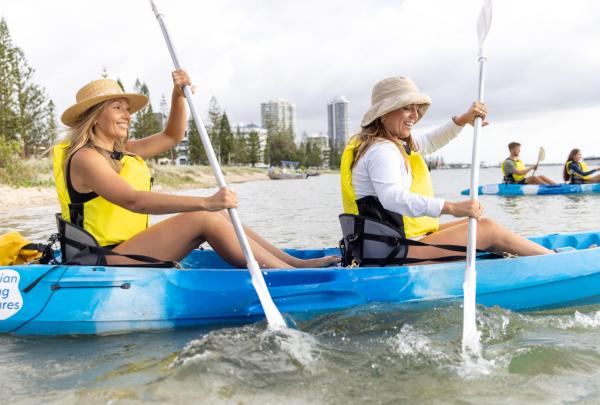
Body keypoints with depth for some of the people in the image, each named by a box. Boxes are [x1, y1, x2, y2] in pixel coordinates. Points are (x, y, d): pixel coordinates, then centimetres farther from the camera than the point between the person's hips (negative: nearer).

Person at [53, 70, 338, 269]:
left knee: (215, 215, -6)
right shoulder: (84, 157, -13)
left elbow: (172, 136, 23)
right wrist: (205, 202, -36)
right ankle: (292, 276, -20)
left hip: (128, 251, 9)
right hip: (104, 262, -9)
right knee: (204, 218, -21)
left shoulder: (122, 151, 15)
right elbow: (134, 201, -28)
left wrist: (178, 95, 6)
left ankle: (297, 262, -8)